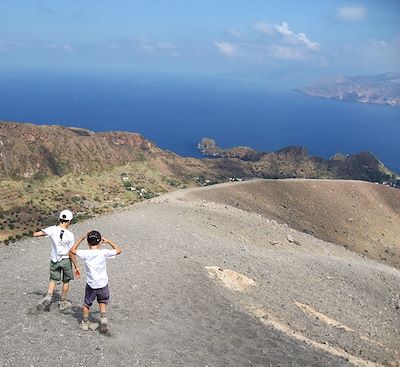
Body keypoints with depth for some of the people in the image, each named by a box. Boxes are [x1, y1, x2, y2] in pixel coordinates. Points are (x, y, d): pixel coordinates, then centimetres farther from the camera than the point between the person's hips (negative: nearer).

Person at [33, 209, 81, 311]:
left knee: (53, 280, 19)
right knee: (66, 281, 17)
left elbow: (35, 234, -9)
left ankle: (48, 296, -5)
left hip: (54, 260, 2)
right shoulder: (70, 235, -19)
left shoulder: (52, 229, -13)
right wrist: (76, 266, -5)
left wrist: (45, 233, 13)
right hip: (66, 260, -2)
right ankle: (62, 303, 27)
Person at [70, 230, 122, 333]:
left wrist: (81, 238, 4)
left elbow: (72, 250, 4)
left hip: (91, 285, 0)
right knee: (103, 302, 23)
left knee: (87, 304, 20)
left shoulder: (85, 254, -11)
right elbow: (118, 250, 2)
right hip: (103, 284, 0)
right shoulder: (104, 253, -12)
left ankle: (85, 323, 29)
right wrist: (108, 241, 8)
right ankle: (104, 318, 4)